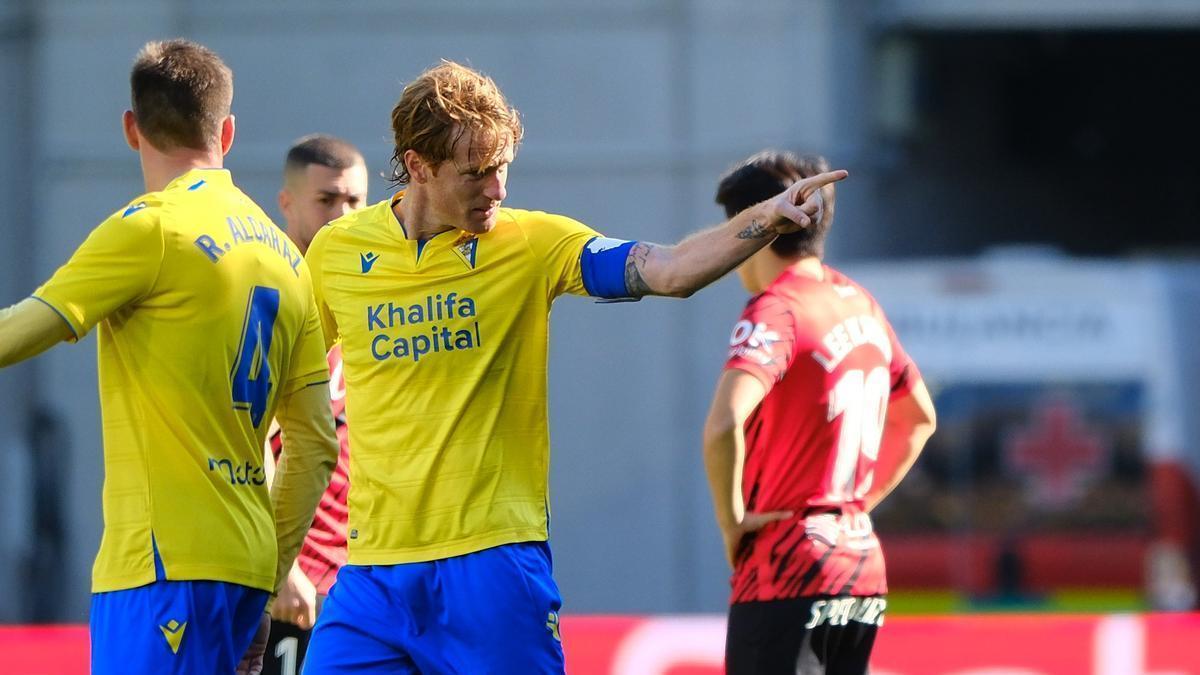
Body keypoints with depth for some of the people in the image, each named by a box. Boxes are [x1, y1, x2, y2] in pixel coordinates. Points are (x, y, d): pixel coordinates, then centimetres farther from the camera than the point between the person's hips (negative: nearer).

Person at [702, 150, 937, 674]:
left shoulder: (775, 311, -13)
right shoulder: (861, 305, 13)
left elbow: (723, 426, -29)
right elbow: (919, 418, 27)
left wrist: (731, 521, -15)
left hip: (787, 572, -8)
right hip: (862, 564, 8)